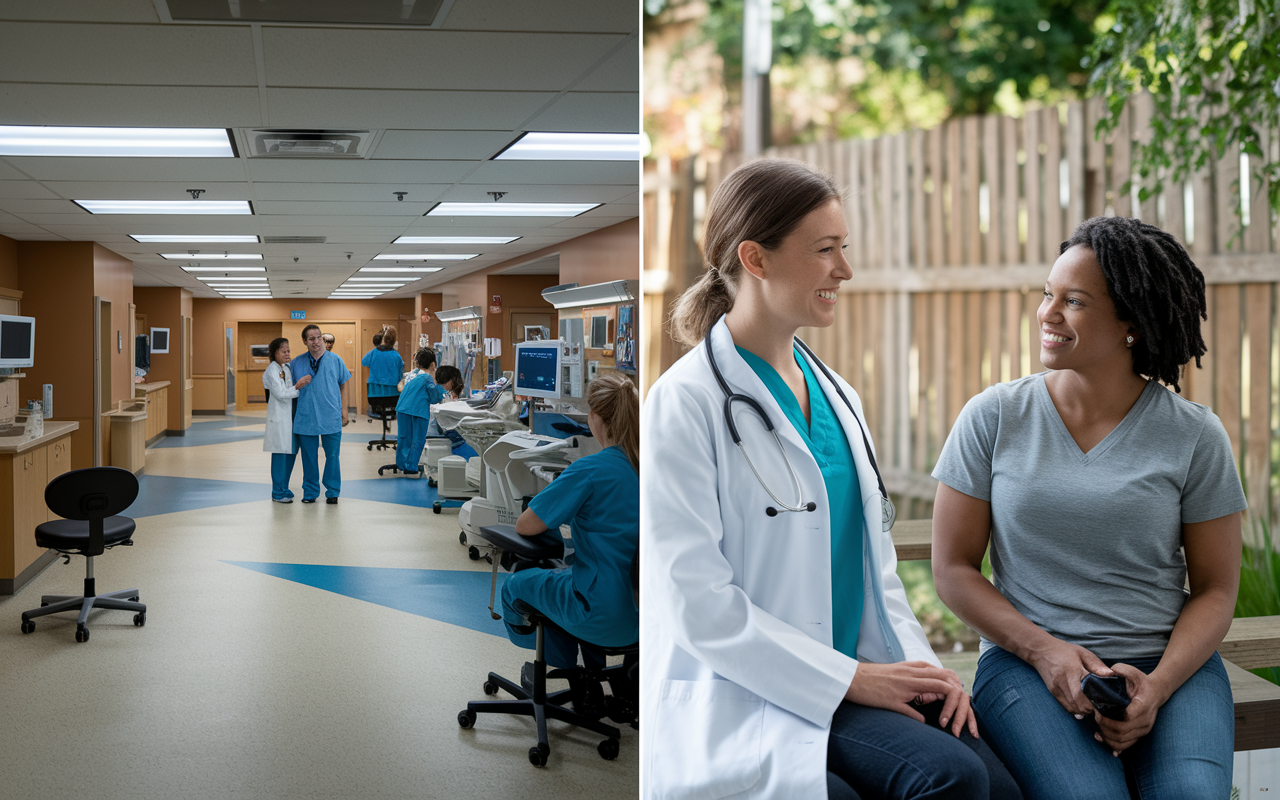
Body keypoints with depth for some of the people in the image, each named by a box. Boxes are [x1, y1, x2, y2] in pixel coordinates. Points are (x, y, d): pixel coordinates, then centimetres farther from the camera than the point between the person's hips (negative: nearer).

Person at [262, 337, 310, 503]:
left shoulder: (288, 368, 11)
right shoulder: (271, 371, -10)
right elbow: (281, 394, -18)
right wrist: (297, 386, -26)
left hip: (290, 415, 7)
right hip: (278, 417, -7)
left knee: (291, 452, 9)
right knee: (280, 453, -5)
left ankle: (284, 488, 21)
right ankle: (277, 492, 2)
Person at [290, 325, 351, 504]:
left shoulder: (335, 360, 3)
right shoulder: (296, 363, 4)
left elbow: (344, 386, 10)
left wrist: (344, 410, 7)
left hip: (331, 418, -1)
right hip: (305, 418, 1)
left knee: (332, 456, 2)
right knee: (309, 457, 7)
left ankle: (332, 492, 15)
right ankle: (310, 492, 19)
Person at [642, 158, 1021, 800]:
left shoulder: (836, 396, 15)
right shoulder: (686, 403, -10)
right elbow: (700, 606, -15)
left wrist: (918, 663, 1)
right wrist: (851, 679, -13)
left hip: (849, 680, 7)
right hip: (738, 700, -7)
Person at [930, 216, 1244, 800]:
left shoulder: (1195, 437, 2)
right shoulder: (993, 417, 1)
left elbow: (1215, 590, 5)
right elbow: (952, 567, 3)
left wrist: (1156, 687, -13)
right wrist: (1043, 649, -11)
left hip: (1169, 664, 1)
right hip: (1026, 661, 0)